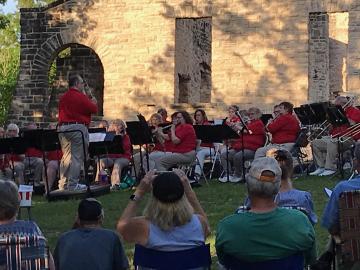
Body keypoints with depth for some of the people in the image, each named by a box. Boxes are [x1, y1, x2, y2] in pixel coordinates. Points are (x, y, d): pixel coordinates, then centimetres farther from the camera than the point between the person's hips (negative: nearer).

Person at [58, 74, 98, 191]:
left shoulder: (63, 98, 13)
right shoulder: (80, 97, -10)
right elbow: (94, 109, -7)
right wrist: (92, 101, 14)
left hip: (63, 128, 7)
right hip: (77, 127, -7)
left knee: (66, 156, 13)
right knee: (77, 157, -3)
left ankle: (63, 184, 14)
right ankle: (73, 184, -4)